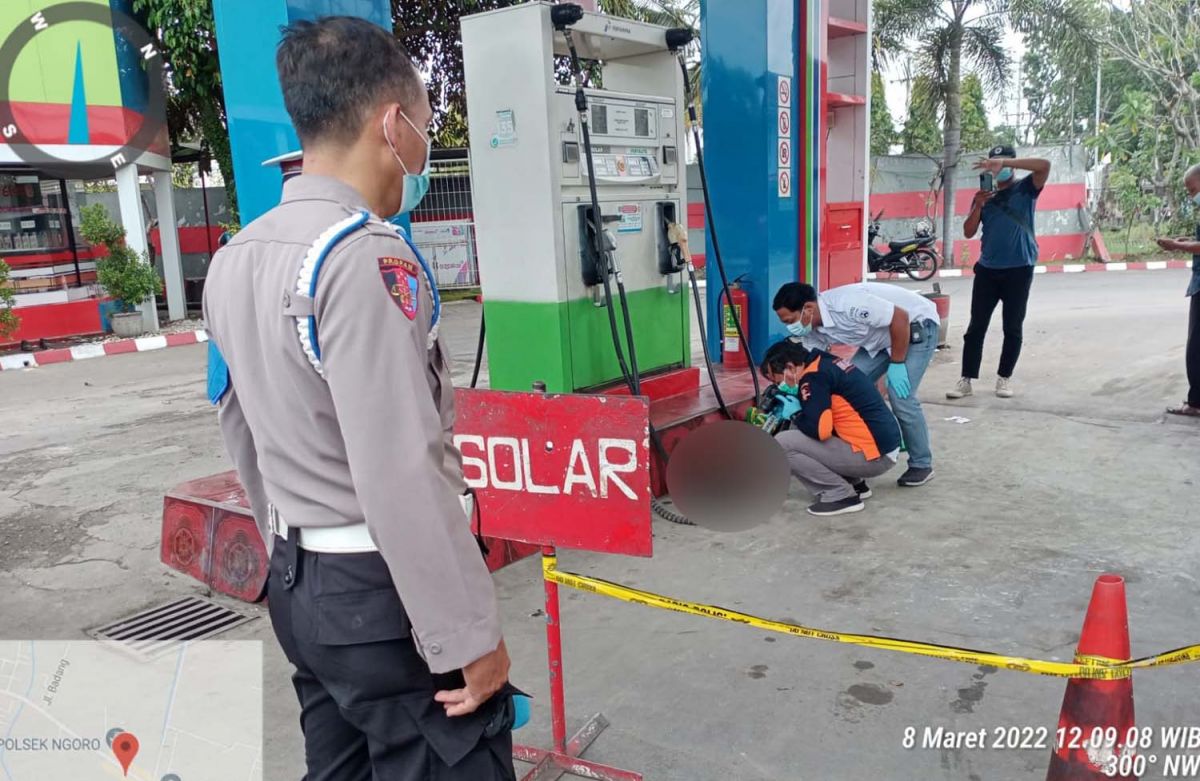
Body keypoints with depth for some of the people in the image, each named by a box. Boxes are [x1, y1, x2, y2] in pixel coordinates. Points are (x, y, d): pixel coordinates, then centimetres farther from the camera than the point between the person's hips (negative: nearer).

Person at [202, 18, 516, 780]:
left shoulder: (235, 258, 7)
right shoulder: (364, 254, -20)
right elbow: (403, 474, -25)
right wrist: (471, 635, -17)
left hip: (297, 585, 9)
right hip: (383, 593, -8)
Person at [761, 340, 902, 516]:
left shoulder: (813, 377, -14)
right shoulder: (826, 363, 14)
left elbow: (819, 429, -21)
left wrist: (794, 414, -2)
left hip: (874, 456, -9)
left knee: (783, 443, -10)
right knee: (799, 432, 20)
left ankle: (841, 495, -4)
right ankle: (855, 484, 17)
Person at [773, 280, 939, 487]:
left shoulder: (846, 305, -36)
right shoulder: (813, 330, -11)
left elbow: (901, 317, -30)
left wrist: (896, 364, -24)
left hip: (916, 325, -8)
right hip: (883, 336, 8)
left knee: (900, 397, -16)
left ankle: (921, 465, 3)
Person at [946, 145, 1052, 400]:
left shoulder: (1026, 189, 3)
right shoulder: (984, 195, 10)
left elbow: (1045, 165, -17)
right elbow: (968, 233, 4)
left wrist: (1004, 163, -22)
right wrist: (978, 205, -11)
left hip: (1019, 270, -2)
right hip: (987, 269, 2)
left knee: (1012, 328, 5)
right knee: (976, 327, 0)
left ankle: (1004, 378, 17)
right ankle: (966, 380, 3)